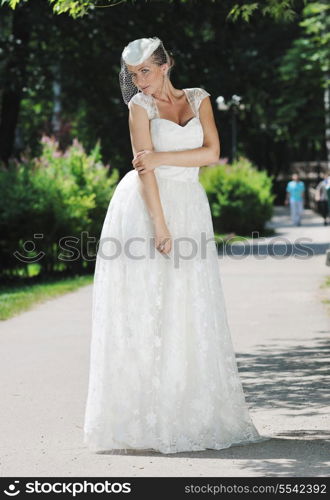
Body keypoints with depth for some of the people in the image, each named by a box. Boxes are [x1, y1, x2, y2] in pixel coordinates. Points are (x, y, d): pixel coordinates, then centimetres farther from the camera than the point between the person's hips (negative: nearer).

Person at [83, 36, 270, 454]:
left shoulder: (199, 99, 9)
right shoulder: (140, 105, 0)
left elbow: (212, 153, -3)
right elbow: (143, 168, -9)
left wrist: (161, 157, -13)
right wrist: (160, 226, -17)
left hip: (190, 210, 3)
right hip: (146, 207, -3)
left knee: (188, 313, 3)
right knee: (142, 311, -5)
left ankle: (191, 412, 9)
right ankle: (144, 415, -2)